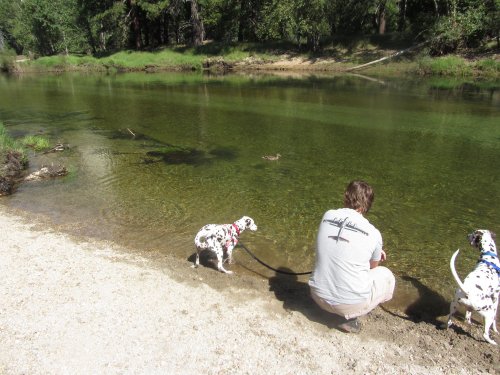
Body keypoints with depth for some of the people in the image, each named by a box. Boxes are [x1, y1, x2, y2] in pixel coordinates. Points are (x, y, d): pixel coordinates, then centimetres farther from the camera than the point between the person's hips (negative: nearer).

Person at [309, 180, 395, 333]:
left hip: (319, 297, 5)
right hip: (351, 303, -4)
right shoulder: (373, 234, -11)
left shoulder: (327, 216, -3)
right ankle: (351, 316, 6)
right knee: (386, 276, 22)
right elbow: (373, 268, 9)